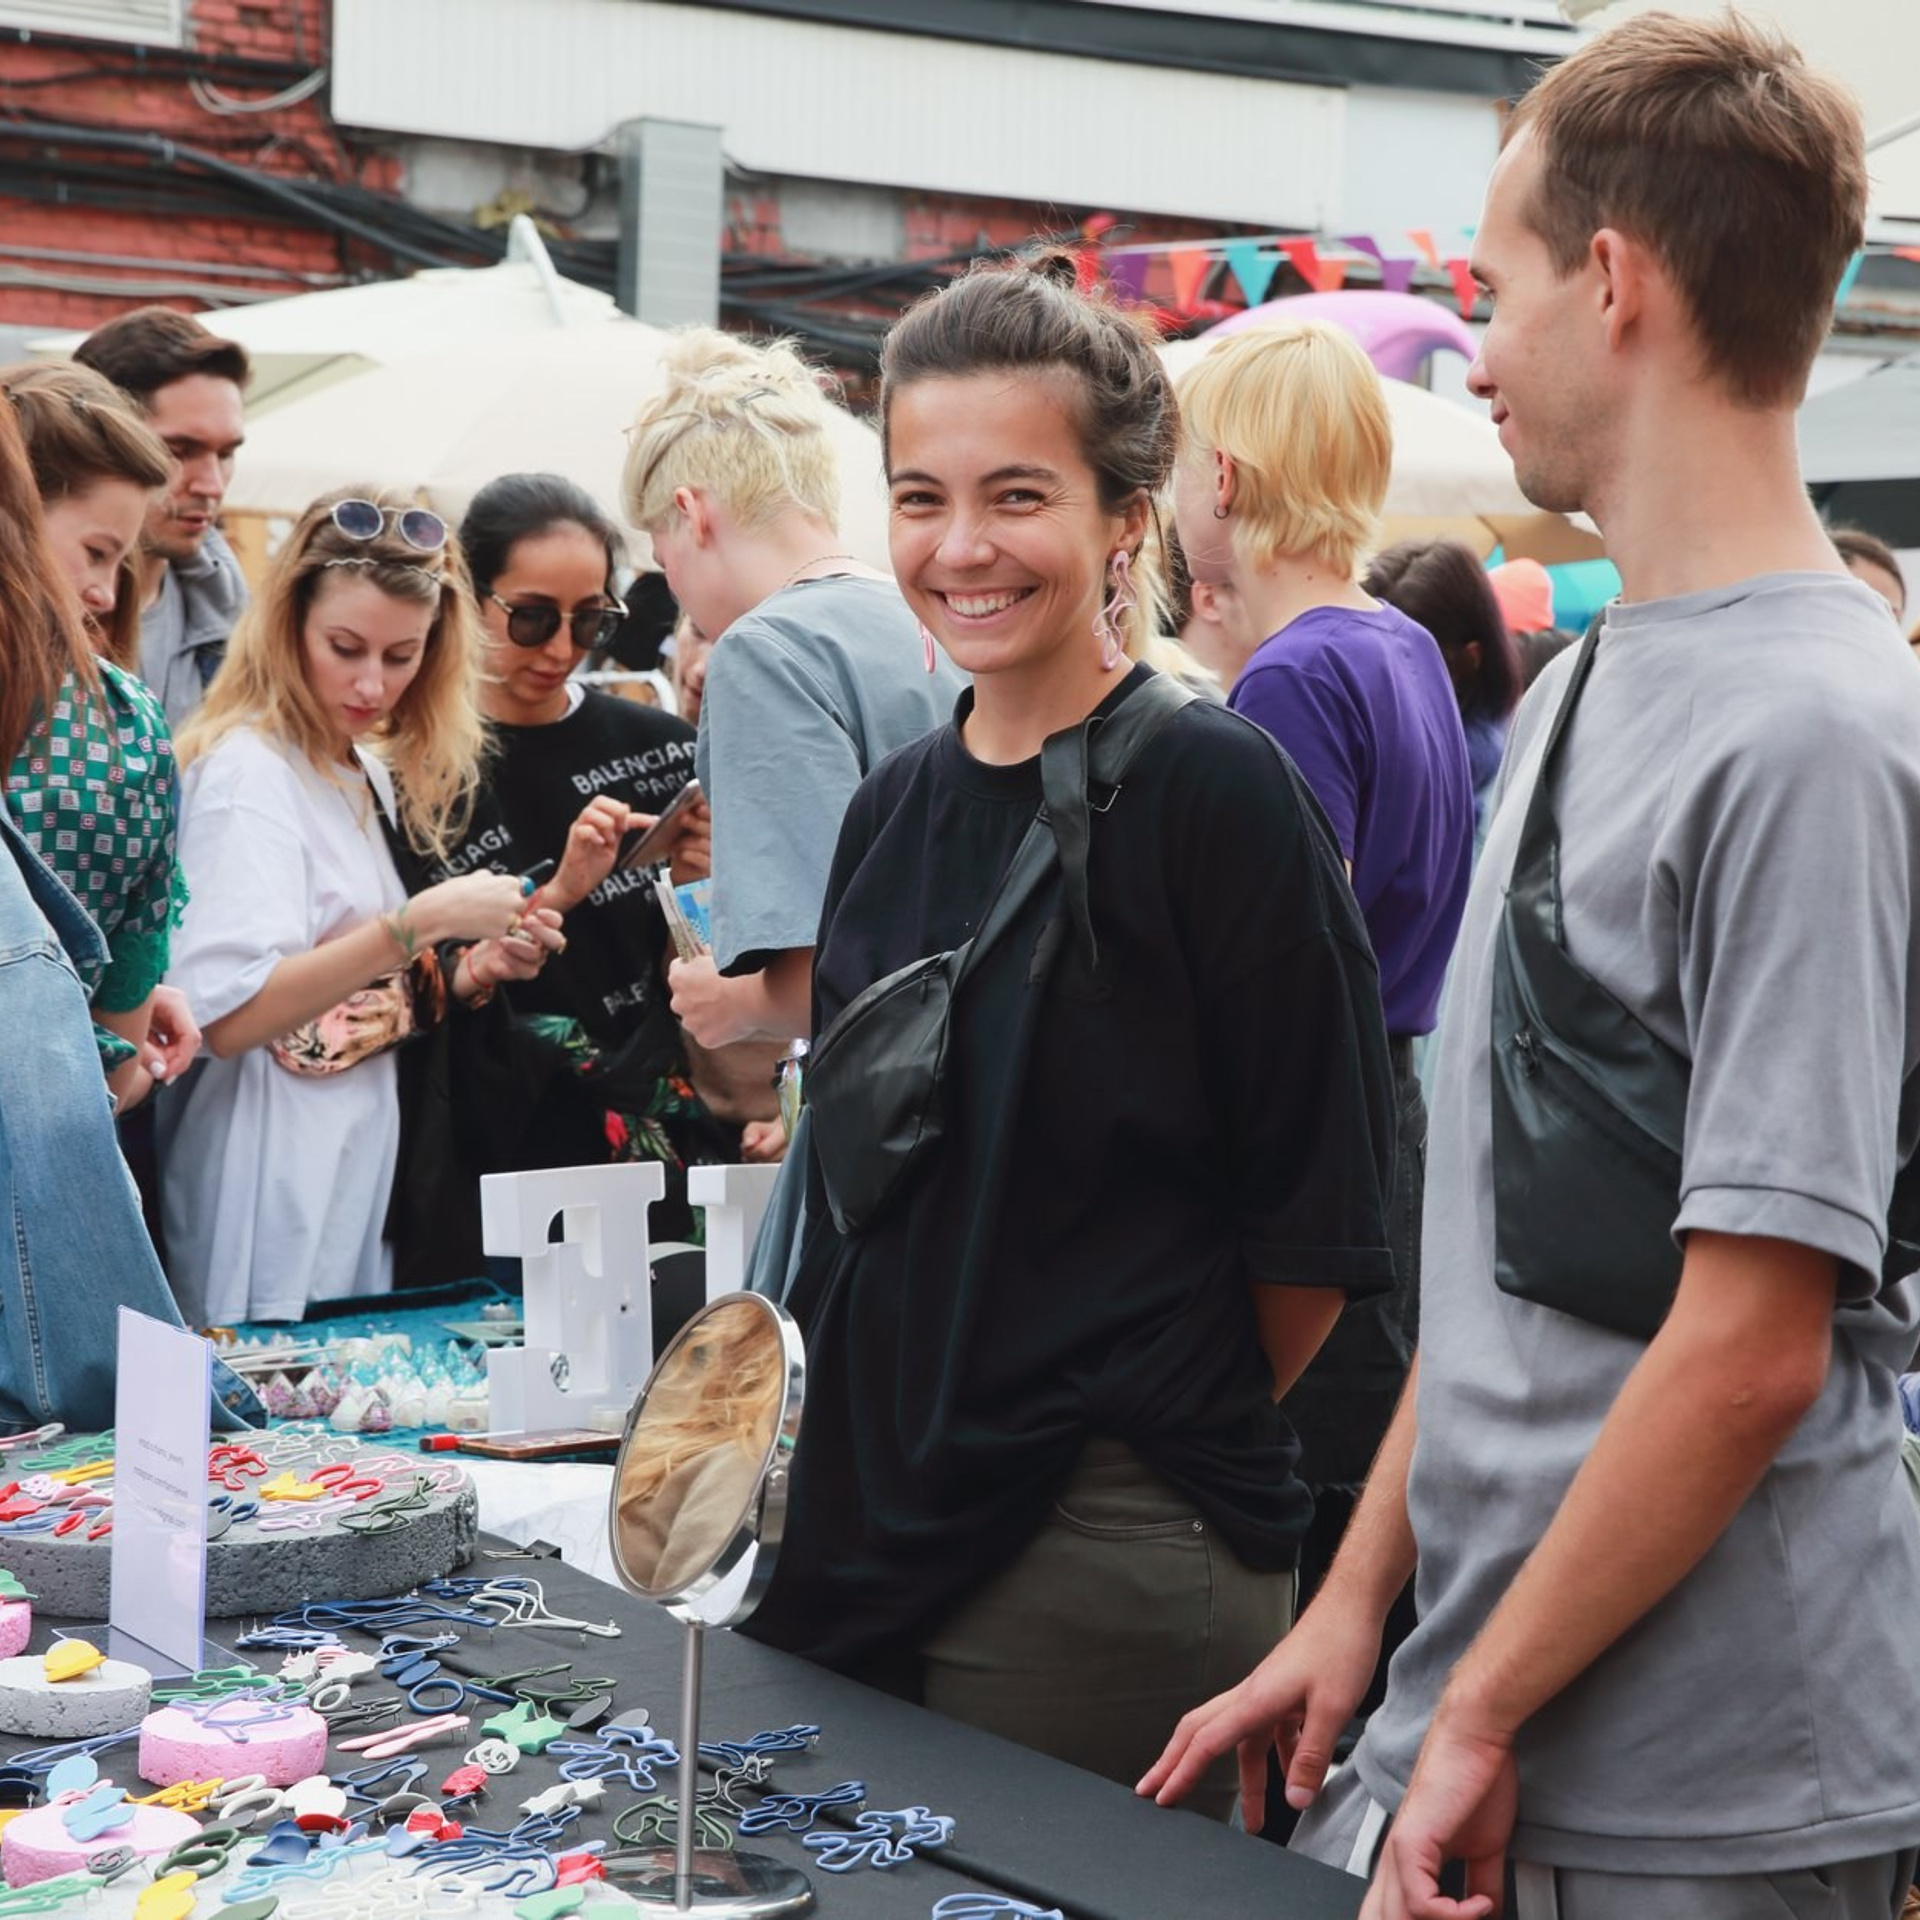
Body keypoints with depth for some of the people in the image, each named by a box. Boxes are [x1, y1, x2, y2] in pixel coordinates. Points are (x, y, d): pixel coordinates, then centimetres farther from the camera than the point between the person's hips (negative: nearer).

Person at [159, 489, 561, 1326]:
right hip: (272, 1190, -8)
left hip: (355, 1158, 8)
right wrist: (422, 922, -27)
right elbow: (227, 1014, -24)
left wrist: (472, 972, -2)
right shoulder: (248, 770, -13)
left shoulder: (365, 771, 12)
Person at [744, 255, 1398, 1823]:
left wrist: (1176, 1431, 1)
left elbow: (1316, 1223, -10)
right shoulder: (895, 809, 9)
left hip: (1110, 1555, -7)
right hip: (873, 1519, 7)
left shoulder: (1217, 790, -12)